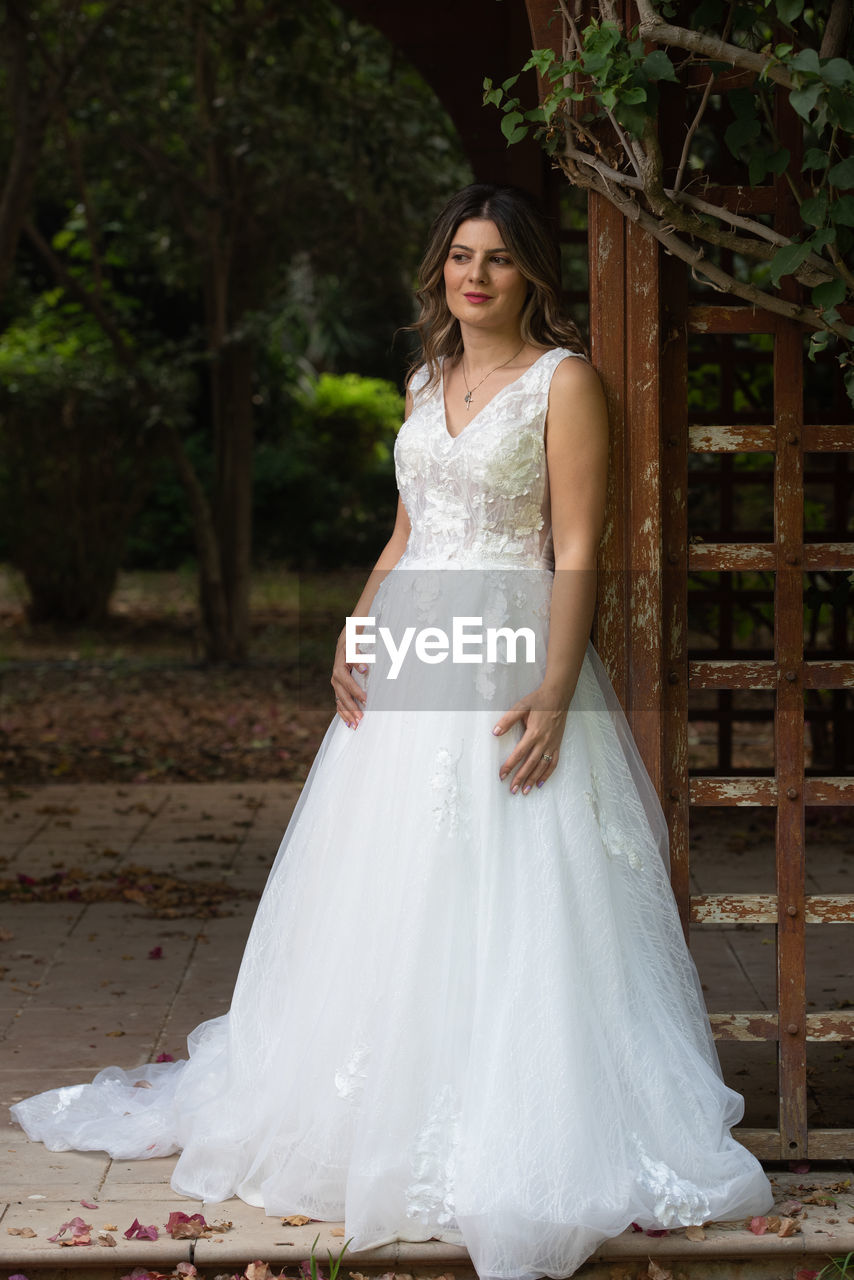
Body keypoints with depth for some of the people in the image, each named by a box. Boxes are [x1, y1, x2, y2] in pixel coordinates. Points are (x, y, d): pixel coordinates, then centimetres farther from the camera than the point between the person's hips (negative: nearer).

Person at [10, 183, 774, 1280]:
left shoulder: (564, 381, -5)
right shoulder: (428, 383, 15)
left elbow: (576, 550, -11)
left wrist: (554, 694, -20)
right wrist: (355, 637, 5)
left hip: (511, 657, -7)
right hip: (409, 657, 7)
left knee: (504, 912, -6)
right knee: (388, 901, 10)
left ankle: (514, 1139, 2)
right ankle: (383, 1108, 22)